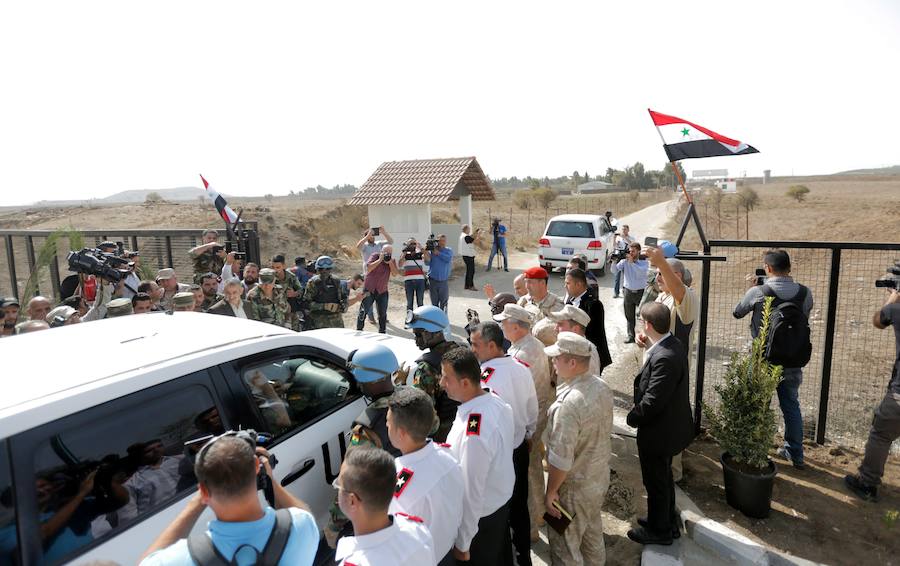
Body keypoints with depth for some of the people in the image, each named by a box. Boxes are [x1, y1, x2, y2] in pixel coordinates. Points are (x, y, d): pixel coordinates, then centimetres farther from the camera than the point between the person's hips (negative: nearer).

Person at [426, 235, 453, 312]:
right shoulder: (432, 249, 2)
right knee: (434, 302, 8)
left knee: (444, 302, 3)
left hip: (444, 281, 0)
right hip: (433, 280, 0)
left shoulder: (449, 251, 3)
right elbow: (427, 263, -5)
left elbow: (448, 259, -17)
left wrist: (438, 253, -19)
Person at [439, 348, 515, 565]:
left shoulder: (473, 432, -38)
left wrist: (462, 544, -17)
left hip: (481, 515, -7)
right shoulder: (496, 401, -12)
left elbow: (471, 491, -29)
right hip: (503, 498, 7)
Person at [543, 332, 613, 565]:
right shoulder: (602, 387, -6)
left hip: (575, 488, -8)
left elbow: (561, 459, -29)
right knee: (593, 535, 28)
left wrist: (551, 491, -15)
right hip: (600, 478, 8)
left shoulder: (569, 403, -33)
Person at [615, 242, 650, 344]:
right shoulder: (625, 261, -1)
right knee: (629, 316, 9)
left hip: (641, 292, -2)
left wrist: (632, 262, -31)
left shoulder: (644, 262, -5)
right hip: (629, 292, 2)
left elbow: (641, 272, -25)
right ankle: (631, 336, 19)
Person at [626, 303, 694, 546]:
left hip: (659, 432, -9)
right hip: (670, 425, 9)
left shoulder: (664, 358, -33)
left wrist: (632, 417, -15)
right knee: (663, 476, 27)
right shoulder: (674, 344, -3)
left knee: (656, 481, 12)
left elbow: (652, 401, -29)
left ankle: (659, 530, 33)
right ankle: (667, 519, 47)